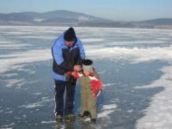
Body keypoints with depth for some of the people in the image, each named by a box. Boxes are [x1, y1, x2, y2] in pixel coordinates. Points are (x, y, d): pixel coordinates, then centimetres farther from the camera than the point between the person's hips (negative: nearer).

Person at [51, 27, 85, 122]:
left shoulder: (78, 43, -15)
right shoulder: (57, 45, -27)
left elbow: (82, 54, -3)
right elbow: (60, 62, -28)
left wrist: (78, 65, -21)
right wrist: (73, 67, -29)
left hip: (73, 73, 4)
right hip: (60, 73, -3)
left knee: (71, 93, 14)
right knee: (59, 93, 10)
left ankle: (69, 112, 29)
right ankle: (59, 113, 24)